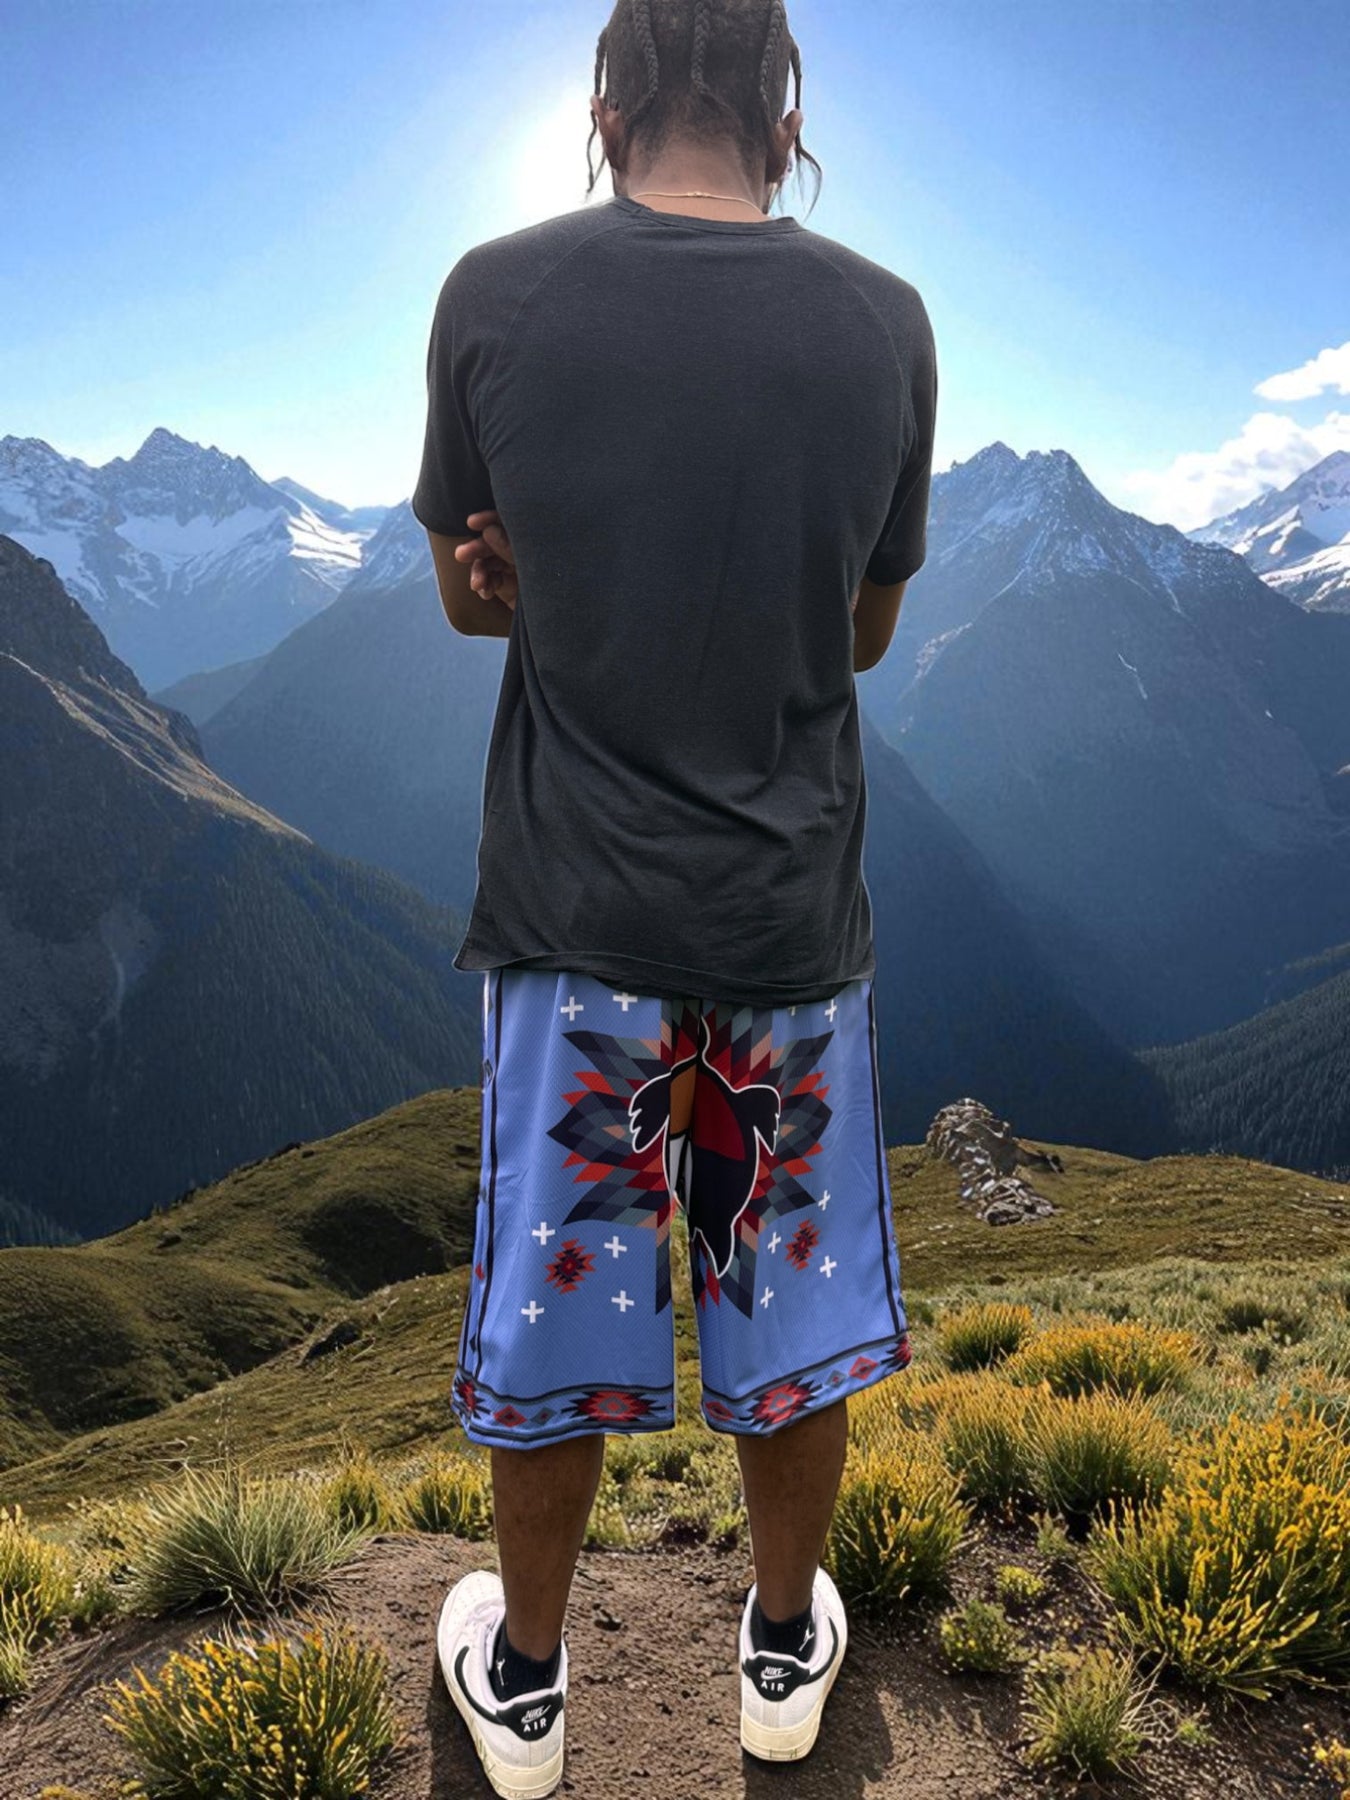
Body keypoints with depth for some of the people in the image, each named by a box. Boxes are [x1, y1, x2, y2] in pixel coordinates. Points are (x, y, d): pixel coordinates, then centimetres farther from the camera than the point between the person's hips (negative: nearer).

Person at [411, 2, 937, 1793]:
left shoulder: (497, 295, -5)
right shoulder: (886, 322, -1)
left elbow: (472, 594, 6)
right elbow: (867, 629, 8)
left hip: (580, 917, -1)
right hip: (796, 917, 2)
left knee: (556, 1310, 15)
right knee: (793, 1306, 19)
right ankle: (786, 1654, 42)